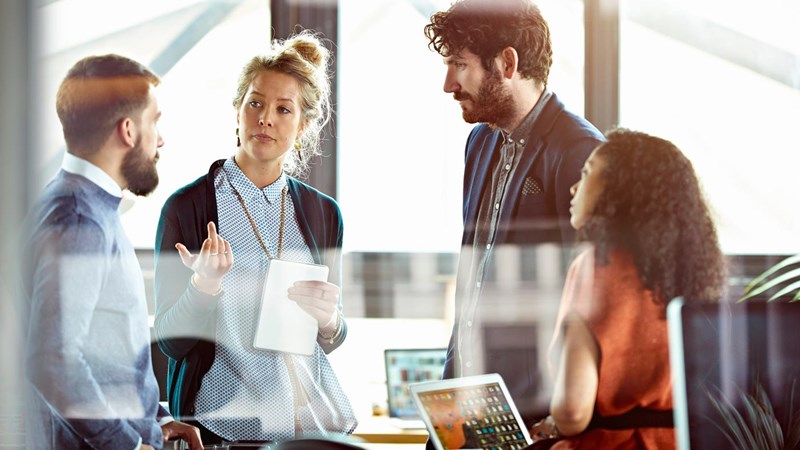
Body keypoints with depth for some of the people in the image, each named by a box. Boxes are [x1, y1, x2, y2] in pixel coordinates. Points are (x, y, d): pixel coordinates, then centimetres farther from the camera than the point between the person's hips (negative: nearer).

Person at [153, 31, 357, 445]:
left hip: (316, 416, 4)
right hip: (224, 423, -4)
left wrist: (329, 321, -7)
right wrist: (205, 284, -24)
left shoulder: (323, 212, 6)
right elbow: (171, 340, -7)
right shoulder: (186, 207, -6)